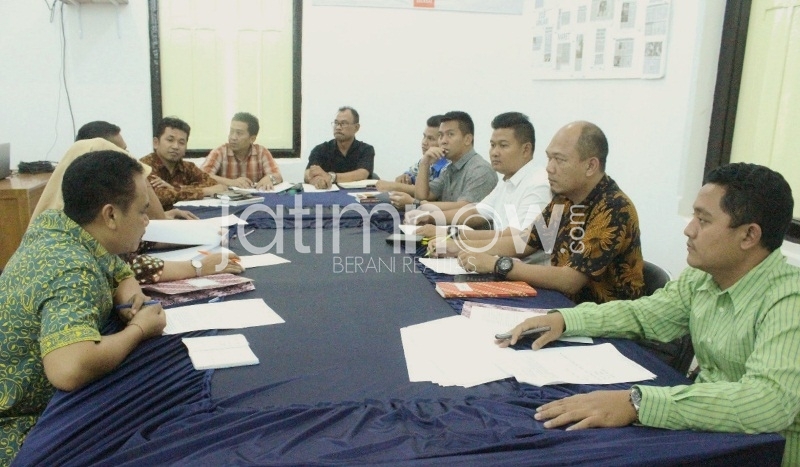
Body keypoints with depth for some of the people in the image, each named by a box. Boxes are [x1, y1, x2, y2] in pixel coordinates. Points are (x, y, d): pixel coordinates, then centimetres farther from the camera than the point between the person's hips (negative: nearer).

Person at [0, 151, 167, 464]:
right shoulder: (71, 272, -30)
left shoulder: (52, 225, -3)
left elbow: (117, 268, 15)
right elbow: (69, 370, -46)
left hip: (35, 401, 8)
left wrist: (126, 287, -8)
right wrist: (138, 329, -28)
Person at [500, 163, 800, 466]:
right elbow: (643, 314, 11)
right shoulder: (702, 277, -2)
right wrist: (564, 319, -5)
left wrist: (637, 402, -44)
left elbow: (769, 401, -38)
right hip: (700, 434, 6)